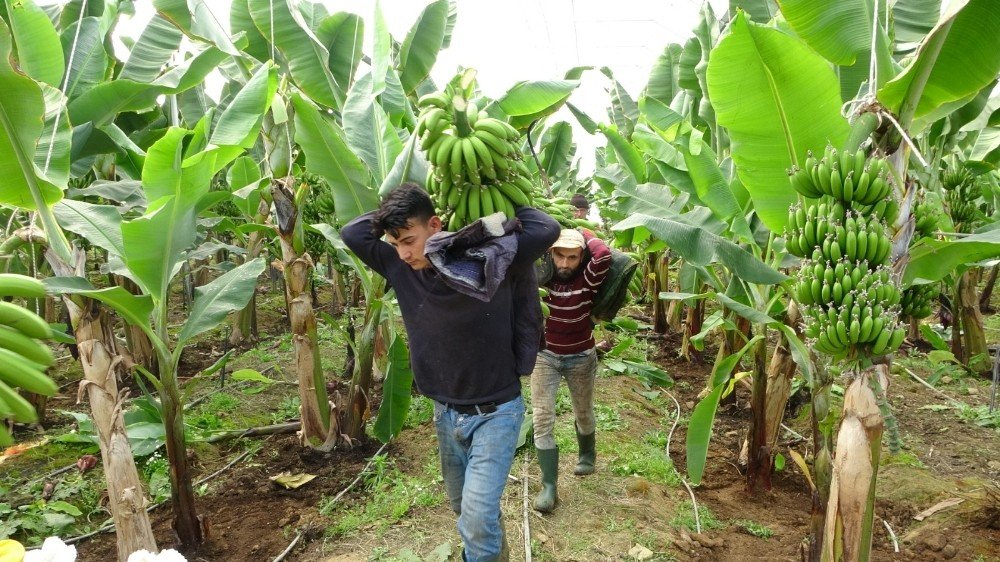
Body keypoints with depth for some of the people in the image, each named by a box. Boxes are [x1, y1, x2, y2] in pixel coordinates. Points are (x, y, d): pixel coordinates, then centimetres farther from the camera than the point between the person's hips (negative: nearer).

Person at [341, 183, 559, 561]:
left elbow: (547, 229, -28)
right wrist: (396, 210, -8)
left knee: (477, 515, -14)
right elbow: (351, 233, -4)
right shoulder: (401, 269, -6)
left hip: (495, 412, -5)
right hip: (445, 412, 6)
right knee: (464, 506, 23)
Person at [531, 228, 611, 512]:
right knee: (542, 420, -7)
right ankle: (549, 486, 3)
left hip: (581, 357, 0)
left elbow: (604, 255, -37)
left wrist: (582, 233, -21)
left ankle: (587, 454, 52)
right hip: (544, 355, 1)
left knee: (583, 414, 21)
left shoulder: (588, 280, -19)